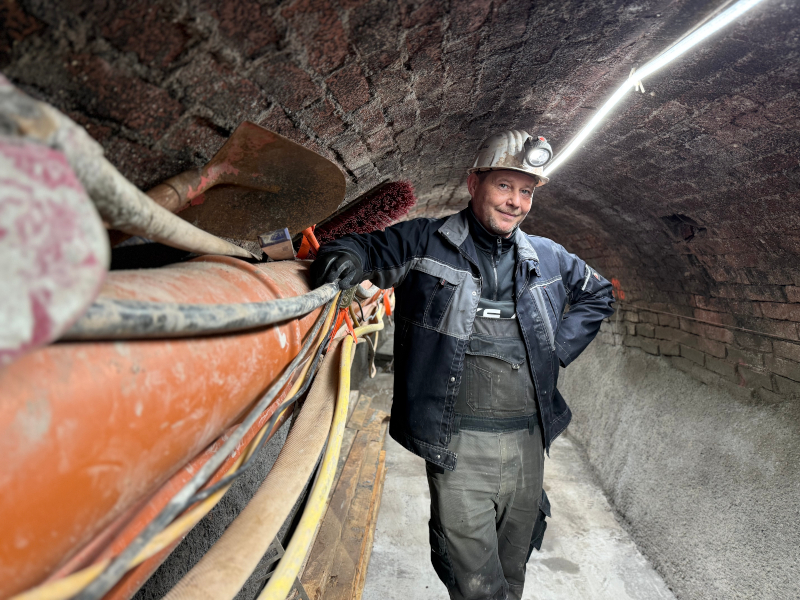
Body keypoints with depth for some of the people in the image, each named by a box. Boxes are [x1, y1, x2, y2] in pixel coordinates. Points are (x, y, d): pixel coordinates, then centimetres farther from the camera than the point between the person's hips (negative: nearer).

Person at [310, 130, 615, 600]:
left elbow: (599, 294, 24)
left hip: (529, 441, 5)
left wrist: (558, 349, 10)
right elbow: (372, 248, 1)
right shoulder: (425, 242, -2)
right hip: (459, 445, -4)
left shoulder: (549, 258, 10)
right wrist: (350, 254, -25)